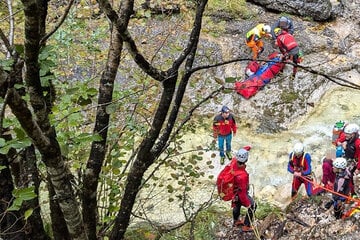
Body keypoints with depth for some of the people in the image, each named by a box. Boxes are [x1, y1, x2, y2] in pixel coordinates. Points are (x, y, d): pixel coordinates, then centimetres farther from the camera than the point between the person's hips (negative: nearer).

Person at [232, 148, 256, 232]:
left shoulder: (234, 165, -23)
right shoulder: (242, 175, -44)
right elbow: (242, 192, -35)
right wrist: (247, 204, -20)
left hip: (233, 191, 8)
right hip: (240, 194, -7)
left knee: (237, 205, 32)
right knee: (252, 206, 15)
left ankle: (236, 221, 57)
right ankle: (246, 226, 25)